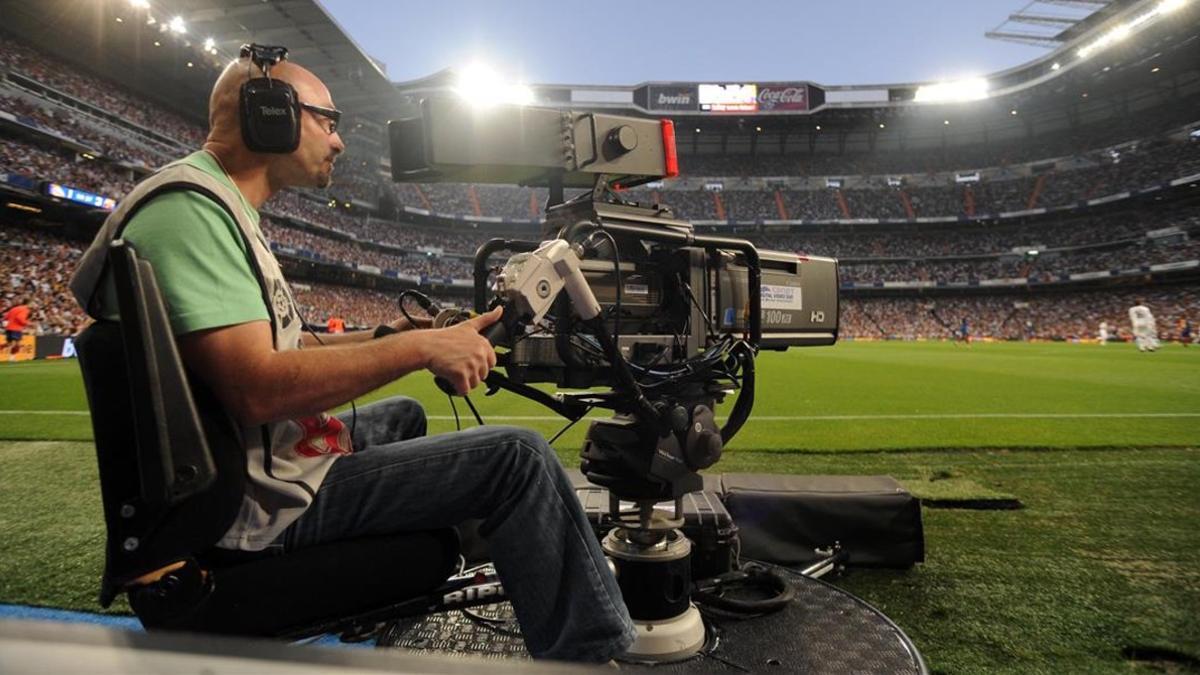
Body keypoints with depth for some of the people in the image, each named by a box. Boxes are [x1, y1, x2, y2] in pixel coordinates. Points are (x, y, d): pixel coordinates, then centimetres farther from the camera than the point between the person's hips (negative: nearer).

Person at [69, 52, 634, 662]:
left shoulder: (218, 210, 15)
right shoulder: (189, 208, -18)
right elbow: (256, 388, -29)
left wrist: (386, 337, 9)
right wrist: (418, 348, -23)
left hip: (259, 461, 11)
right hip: (264, 501, -11)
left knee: (402, 415, 32)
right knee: (518, 456, -16)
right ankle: (589, 652, -3)